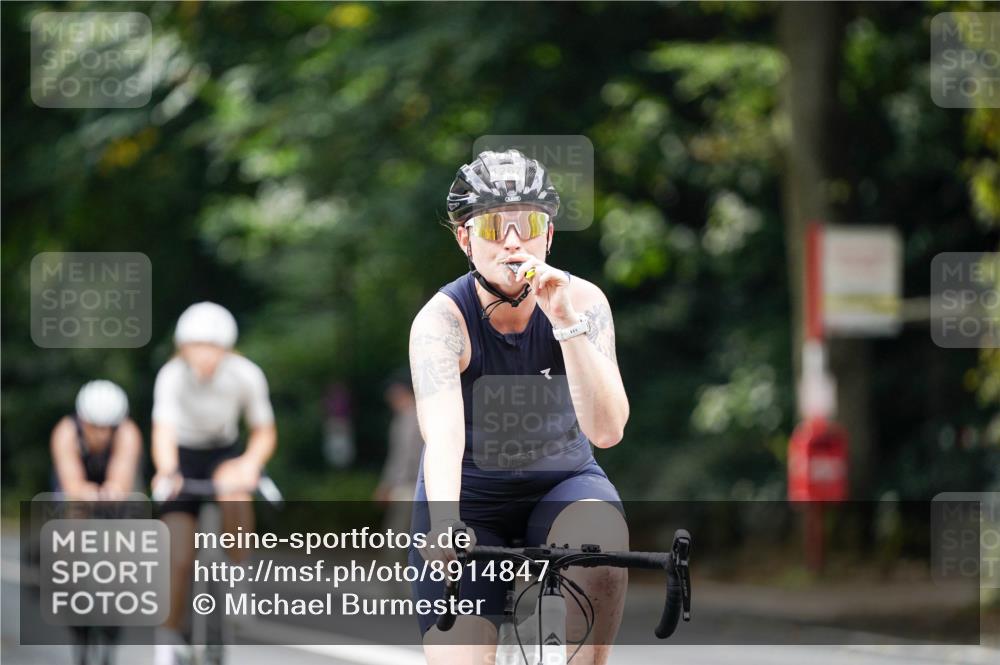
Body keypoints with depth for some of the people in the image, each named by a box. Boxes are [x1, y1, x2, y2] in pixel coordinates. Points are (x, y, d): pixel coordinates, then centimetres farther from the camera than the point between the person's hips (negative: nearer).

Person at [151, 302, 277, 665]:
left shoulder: (246, 375, -22)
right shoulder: (172, 376, -28)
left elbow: (265, 433, -12)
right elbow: (163, 430, -40)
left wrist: (250, 463, -33)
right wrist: (166, 471, -60)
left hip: (224, 453, 1)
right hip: (184, 457, -1)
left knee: (233, 491, -37)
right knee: (180, 561, -7)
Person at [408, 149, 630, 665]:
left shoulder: (583, 301, -17)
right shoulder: (441, 320, -22)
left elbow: (606, 429, -28)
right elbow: (443, 437, -38)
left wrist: (566, 322, -39)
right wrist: (444, 528, -57)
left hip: (562, 486, 1)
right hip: (470, 498, -1)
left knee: (602, 553, -34)